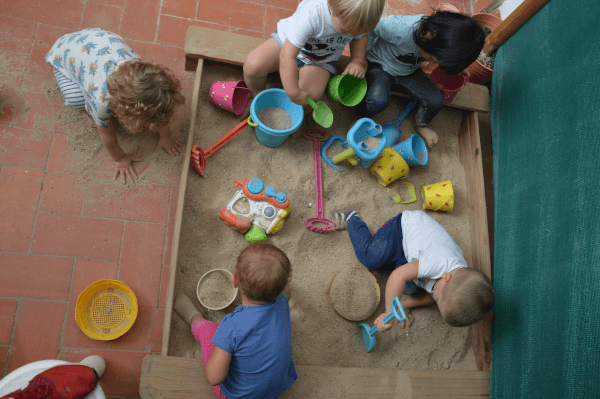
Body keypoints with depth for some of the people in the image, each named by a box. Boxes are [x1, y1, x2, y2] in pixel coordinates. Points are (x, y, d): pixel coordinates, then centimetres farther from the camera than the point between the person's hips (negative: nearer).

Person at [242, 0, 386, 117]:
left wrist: (357, 60, -13)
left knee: (310, 95, -27)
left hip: (320, 61, 2)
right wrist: (294, 93, -37)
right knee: (252, 66, -25)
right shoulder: (310, 14, -42)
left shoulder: (359, 17, -25)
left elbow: (360, 36, 3)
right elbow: (287, 56, -40)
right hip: (288, 43, -2)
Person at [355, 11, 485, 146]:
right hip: (380, 65, -4)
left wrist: (458, 67, 7)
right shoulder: (398, 28, -41)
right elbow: (370, 29, -23)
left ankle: (420, 125, 22)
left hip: (409, 72, 5)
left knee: (435, 101, -11)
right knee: (379, 100, -34)